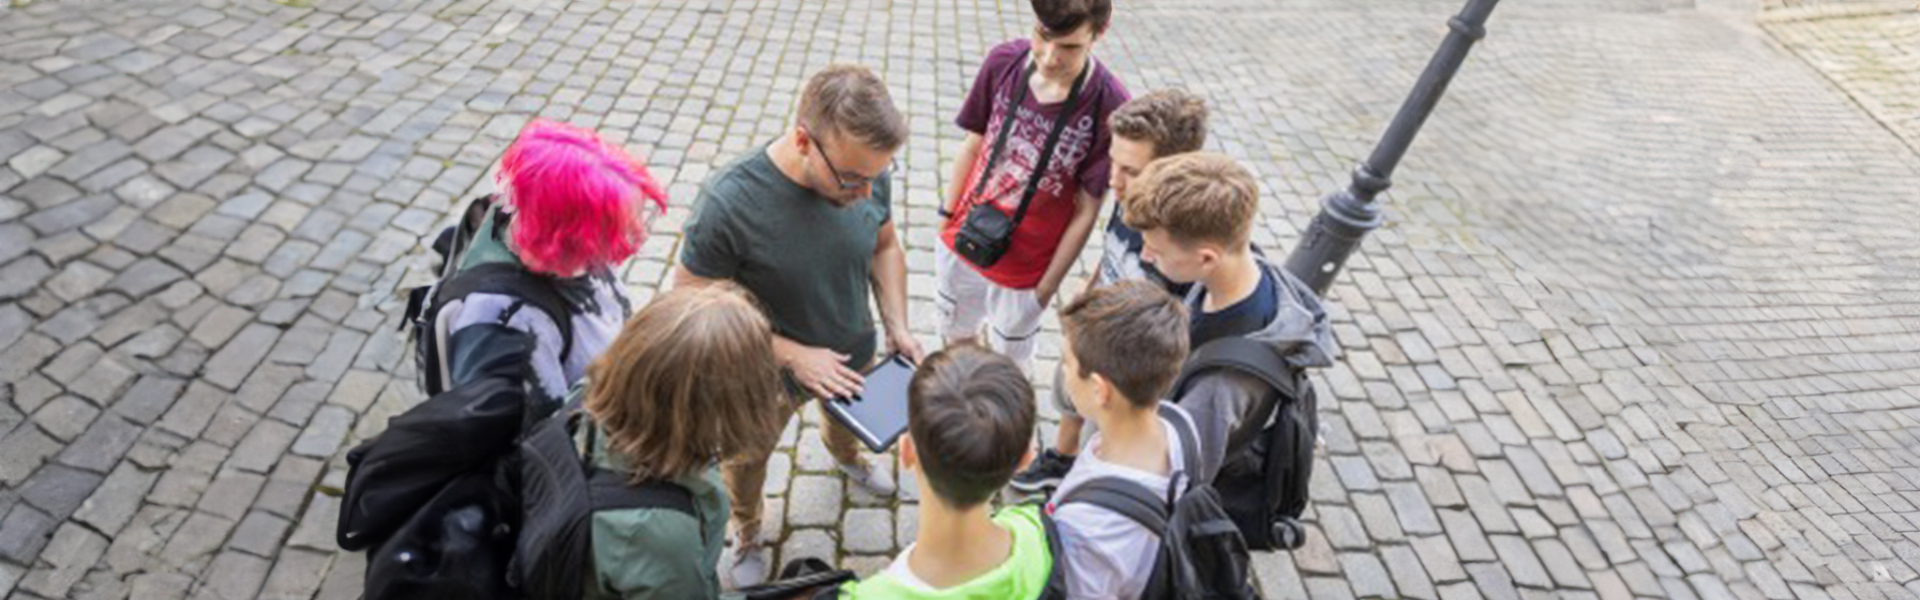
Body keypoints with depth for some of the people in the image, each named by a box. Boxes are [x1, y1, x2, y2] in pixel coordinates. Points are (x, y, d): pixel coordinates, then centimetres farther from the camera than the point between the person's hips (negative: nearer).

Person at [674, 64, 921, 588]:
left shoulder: (869, 174, -25)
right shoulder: (728, 204, -38)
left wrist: (897, 326, -16)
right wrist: (794, 355, -29)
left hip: (854, 354, 4)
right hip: (767, 375, -4)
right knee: (748, 458, 27)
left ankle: (845, 457, 73)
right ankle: (745, 531, 60)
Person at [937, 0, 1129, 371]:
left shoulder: (1109, 105, -25)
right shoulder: (1003, 61, -15)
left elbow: (1086, 211, -16)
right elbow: (973, 145, 1)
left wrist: (1047, 287, -9)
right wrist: (947, 216, 5)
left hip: (1023, 270, -3)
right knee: (956, 339, 27)